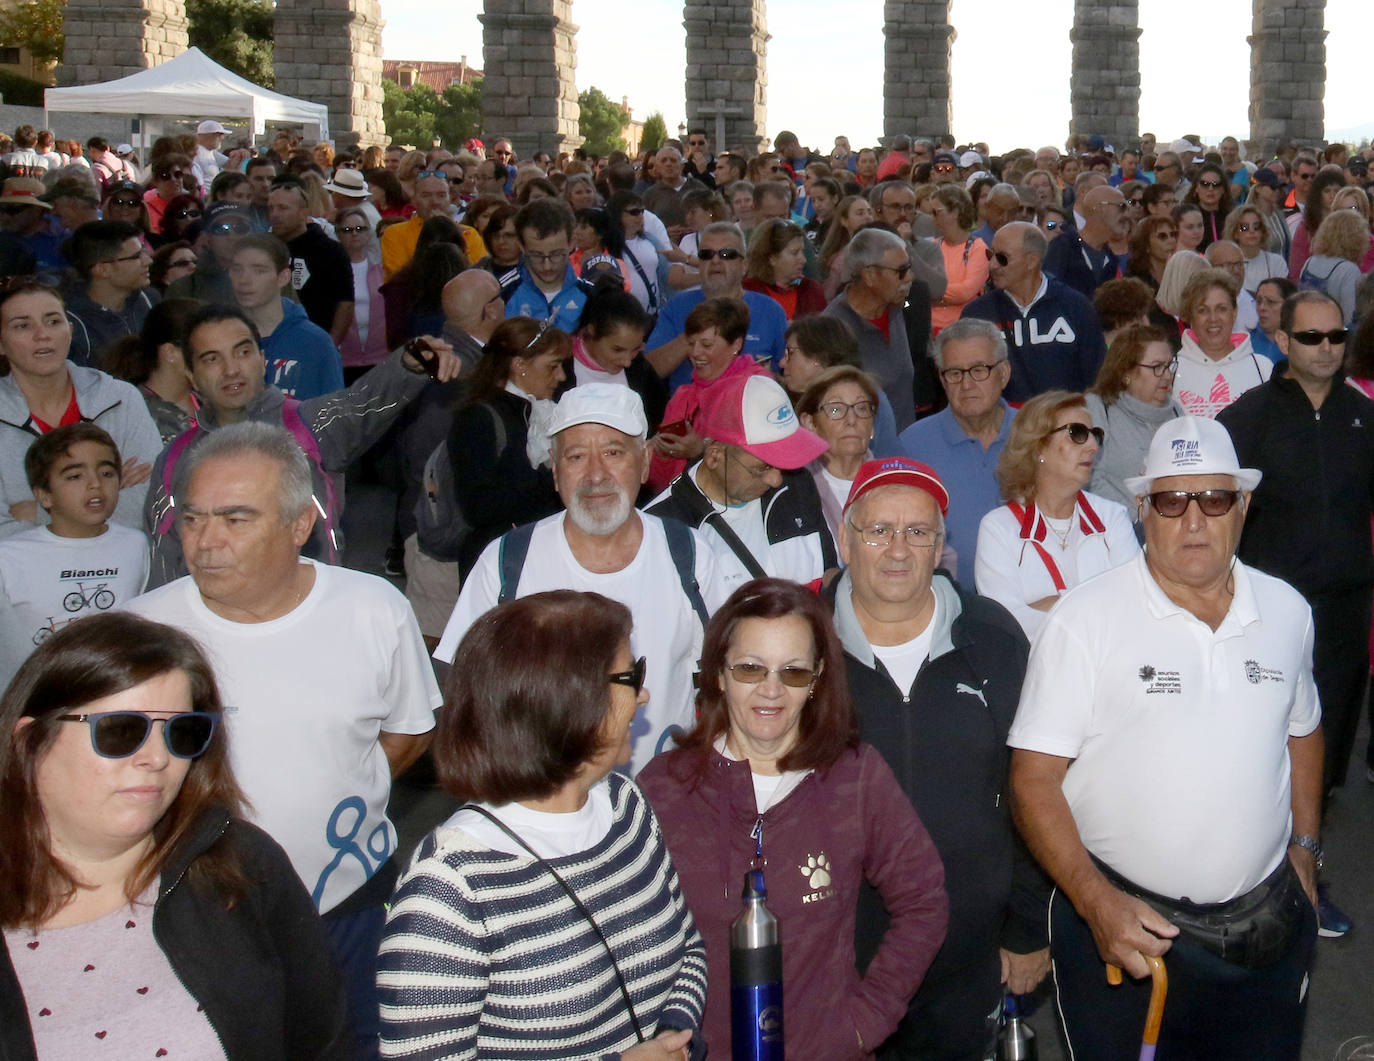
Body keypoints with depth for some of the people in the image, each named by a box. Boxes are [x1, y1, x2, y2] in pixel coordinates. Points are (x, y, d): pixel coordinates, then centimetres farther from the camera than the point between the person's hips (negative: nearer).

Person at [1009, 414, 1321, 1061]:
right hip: (1121, 921, -4)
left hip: (1266, 926, 4)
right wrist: (1095, 901, -20)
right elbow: (1034, 777, -13)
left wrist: (1304, 849, 14)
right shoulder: (1085, 620, -12)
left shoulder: (1287, 612, 4)